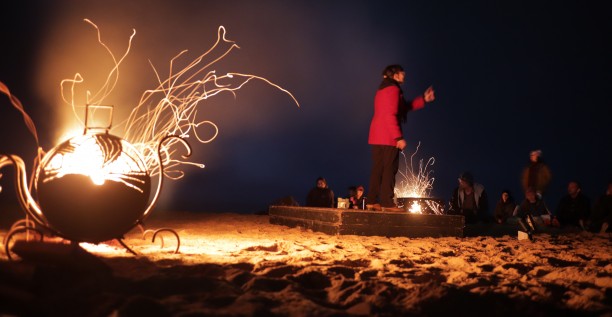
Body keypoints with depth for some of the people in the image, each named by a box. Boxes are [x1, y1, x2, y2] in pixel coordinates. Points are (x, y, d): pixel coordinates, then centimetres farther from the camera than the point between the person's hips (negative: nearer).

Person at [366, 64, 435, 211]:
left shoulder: (383, 89, 21)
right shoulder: (393, 89, -10)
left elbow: (404, 107, 27)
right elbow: (390, 115, -20)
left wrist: (423, 99, 26)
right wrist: (399, 137, -22)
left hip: (377, 137, 9)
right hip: (388, 138, -9)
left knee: (378, 169, 8)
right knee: (389, 169, -7)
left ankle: (372, 201, 8)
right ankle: (387, 202, -7)